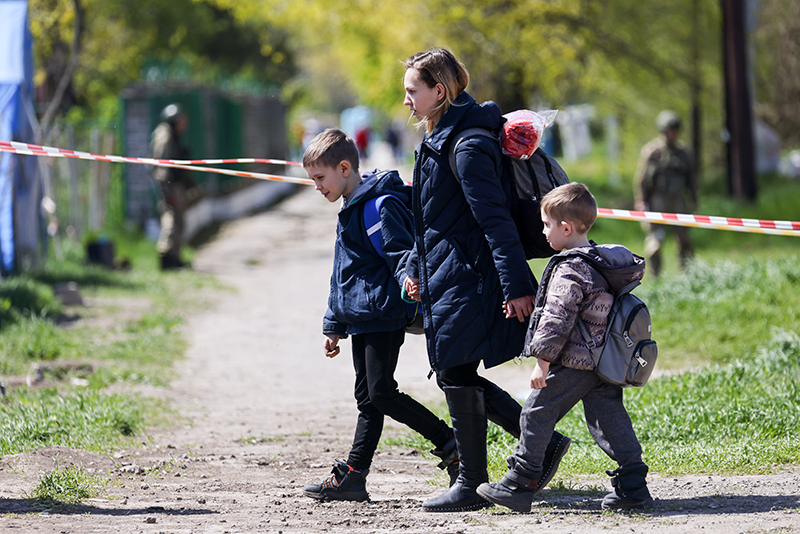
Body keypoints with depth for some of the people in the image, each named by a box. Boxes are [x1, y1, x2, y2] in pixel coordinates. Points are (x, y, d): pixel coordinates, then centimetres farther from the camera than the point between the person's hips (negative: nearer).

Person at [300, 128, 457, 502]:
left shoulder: (381, 205, -12)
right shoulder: (350, 209, 20)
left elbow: (400, 251, -22)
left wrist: (408, 278, -42)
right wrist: (334, 326, 28)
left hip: (383, 316, -10)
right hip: (361, 318, 10)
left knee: (381, 393, -13)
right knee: (367, 398, 10)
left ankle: (450, 443, -6)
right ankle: (352, 476, 10)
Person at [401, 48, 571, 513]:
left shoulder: (468, 146, -17)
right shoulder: (439, 140, 14)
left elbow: (495, 219, -21)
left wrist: (517, 285, -23)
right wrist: (417, 267, 22)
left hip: (467, 277, -10)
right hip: (444, 276, 10)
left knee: (457, 376, -4)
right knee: (454, 376, 11)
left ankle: (472, 485, 6)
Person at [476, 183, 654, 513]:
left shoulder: (570, 271, -18)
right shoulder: (609, 261, 11)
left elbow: (556, 321, -20)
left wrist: (542, 363, -15)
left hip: (571, 363, -8)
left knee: (537, 414, 3)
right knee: (609, 419, 8)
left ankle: (519, 484, 8)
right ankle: (632, 485, 2)